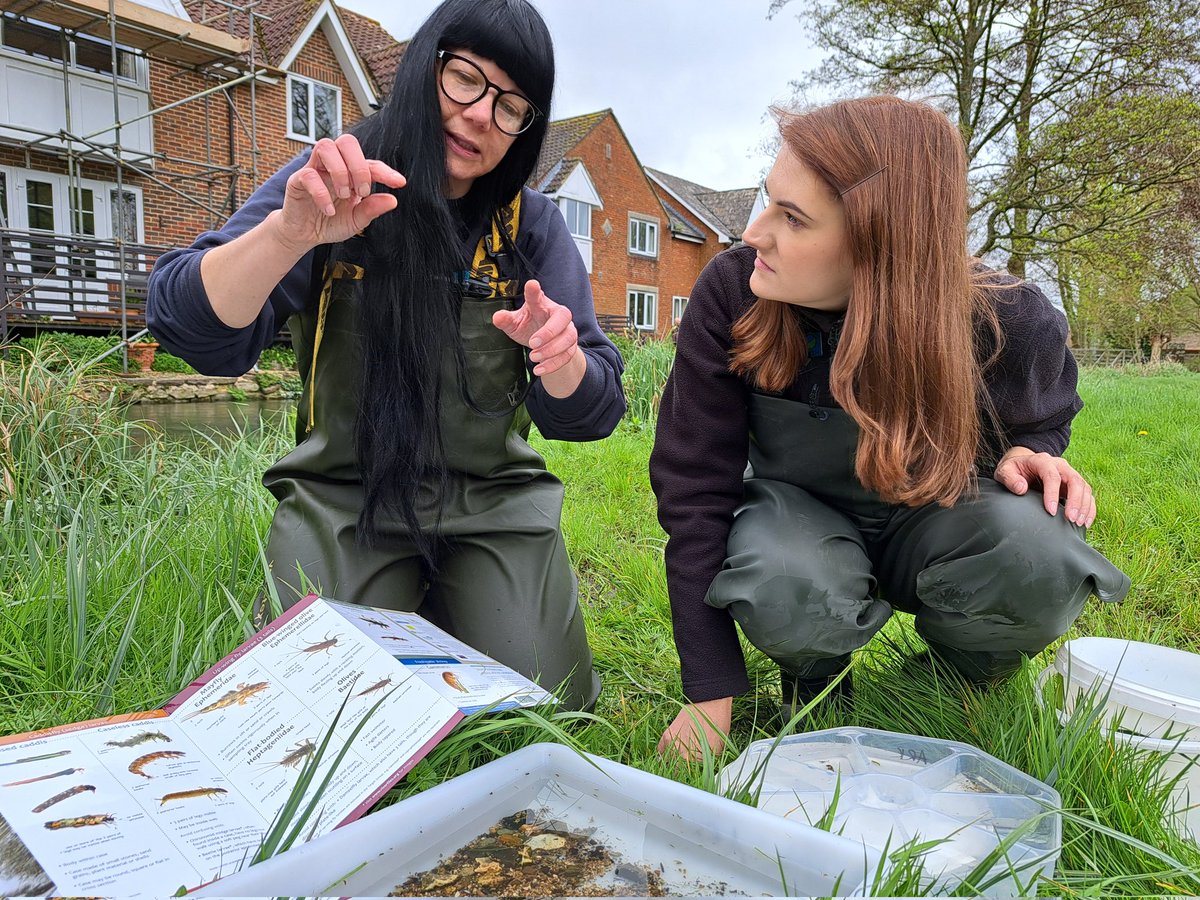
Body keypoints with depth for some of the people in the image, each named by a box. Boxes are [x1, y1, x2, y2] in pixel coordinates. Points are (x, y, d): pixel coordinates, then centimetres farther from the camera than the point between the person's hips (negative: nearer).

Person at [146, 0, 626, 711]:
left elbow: (590, 415, -5)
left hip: (493, 500, 2)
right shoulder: (332, 184, -3)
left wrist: (559, 355, -28)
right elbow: (193, 331, -16)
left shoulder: (530, 225, 0)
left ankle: (444, 610, 20)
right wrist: (289, 233, -34)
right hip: (344, 496, -1)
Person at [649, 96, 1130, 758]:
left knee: (1039, 558, -32)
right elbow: (694, 485, -20)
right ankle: (813, 680, 3)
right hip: (798, 516, 0)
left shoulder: (1005, 323, -22)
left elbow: (1041, 422, 4)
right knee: (783, 591, -36)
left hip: (926, 519, 1)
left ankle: (955, 680, 4)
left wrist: (1032, 455, -25)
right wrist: (710, 695, -20)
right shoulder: (730, 293, -23)